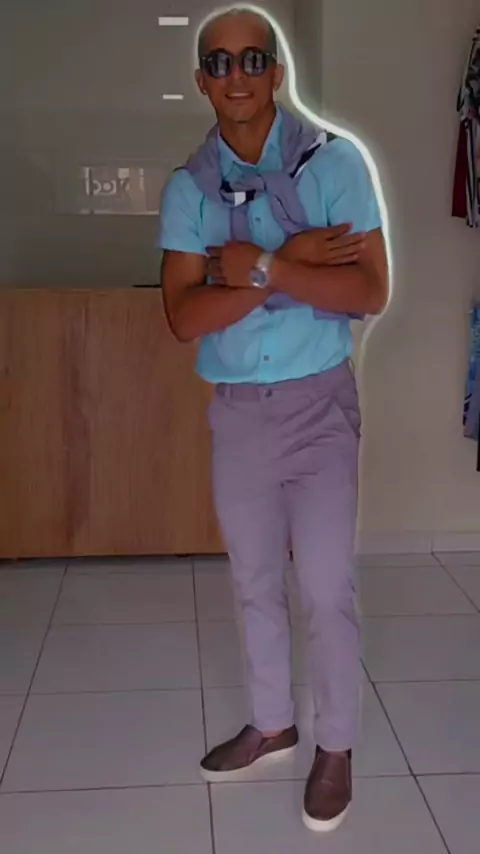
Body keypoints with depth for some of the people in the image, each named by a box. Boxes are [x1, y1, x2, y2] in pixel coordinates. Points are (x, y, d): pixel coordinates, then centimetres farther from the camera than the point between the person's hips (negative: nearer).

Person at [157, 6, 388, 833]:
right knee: (255, 582, 16)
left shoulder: (334, 161, -7)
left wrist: (257, 267, -22)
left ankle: (336, 745, 24)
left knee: (326, 590, 2)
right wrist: (288, 263, -20)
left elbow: (370, 291, -15)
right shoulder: (186, 187, -1)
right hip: (234, 410, 3)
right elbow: (183, 318, -11)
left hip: (318, 403, -3)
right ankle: (271, 724, 37)